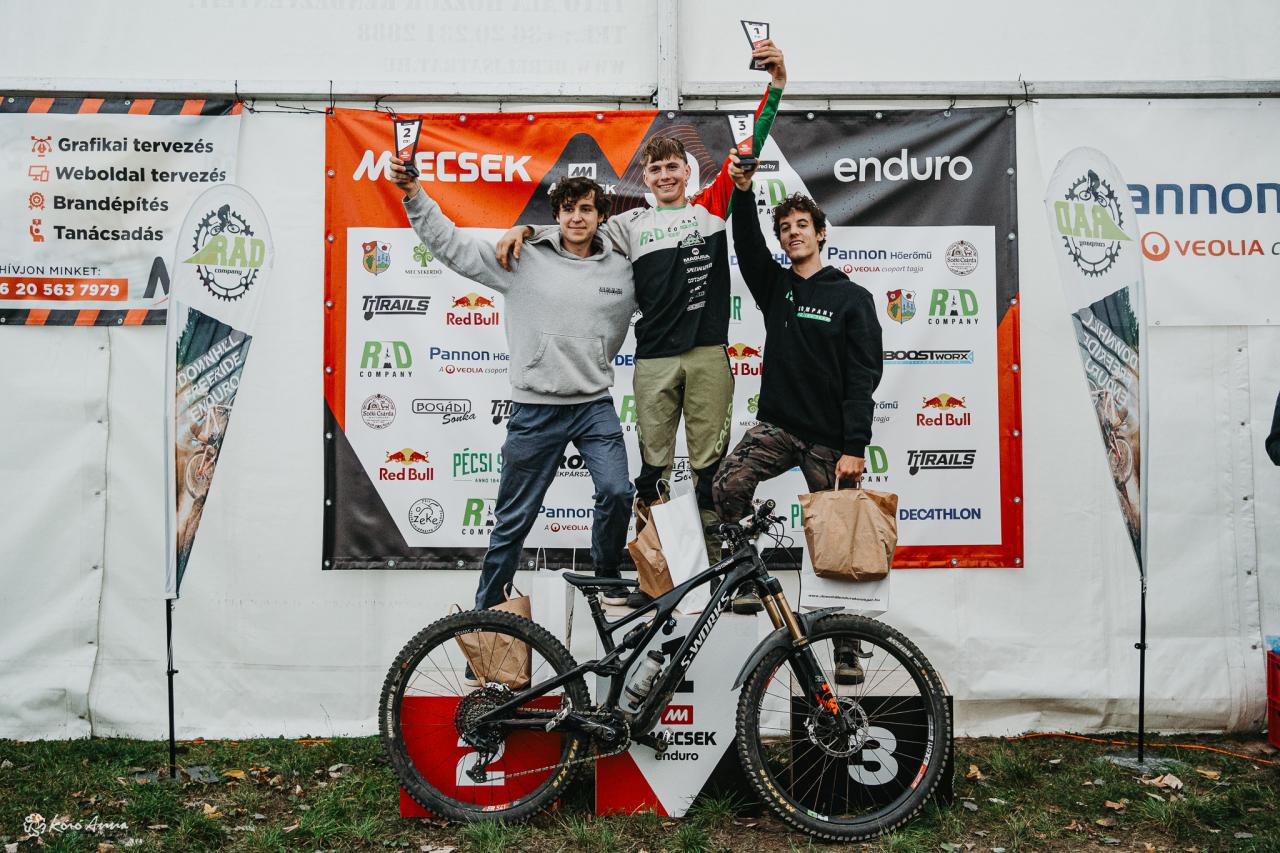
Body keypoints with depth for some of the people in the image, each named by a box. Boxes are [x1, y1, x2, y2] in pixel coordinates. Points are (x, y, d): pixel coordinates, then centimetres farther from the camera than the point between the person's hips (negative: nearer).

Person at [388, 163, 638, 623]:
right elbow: (452, 244, -5)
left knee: (617, 492, -14)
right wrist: (414, 194, -14)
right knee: (513, 519, 6)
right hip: (535, 409, -1)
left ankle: (608, 580, 15)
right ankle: (487, 607, 24)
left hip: (595, 406, 2)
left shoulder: (621, 270, 4)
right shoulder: (523, 259, -2)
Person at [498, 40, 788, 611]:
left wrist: (776, 83, -2)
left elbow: (749, 152, 6)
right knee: (654, 467, 6)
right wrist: (525, 229, -8)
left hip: (709, 355, -1)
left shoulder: (712, 208, 11)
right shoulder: (633, 223, 12)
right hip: (654, 360, 1)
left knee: (710, 466, 2)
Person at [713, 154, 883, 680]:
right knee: (728, 486, -23)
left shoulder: (852, 298, -1)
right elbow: (747, 246, -6)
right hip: (777, 424, 3)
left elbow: (864, 377, -7)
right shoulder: (775, 286, 12)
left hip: (831, 439, -3)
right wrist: (743, 192, -23)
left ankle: (846, 649, 13)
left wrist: (854, 447, -15)